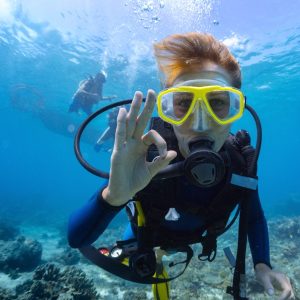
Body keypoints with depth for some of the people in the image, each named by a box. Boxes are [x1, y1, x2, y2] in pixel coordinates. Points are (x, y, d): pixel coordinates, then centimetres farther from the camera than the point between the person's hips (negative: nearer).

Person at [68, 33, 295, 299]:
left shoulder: (241, 159, -32)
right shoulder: (146, 159, -43)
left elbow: (254, 216, -9)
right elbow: (77, 239, -43)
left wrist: (263, 265, -25)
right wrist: (114, 196, -64)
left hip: (194, 235, 3)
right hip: (146, 235, -2)